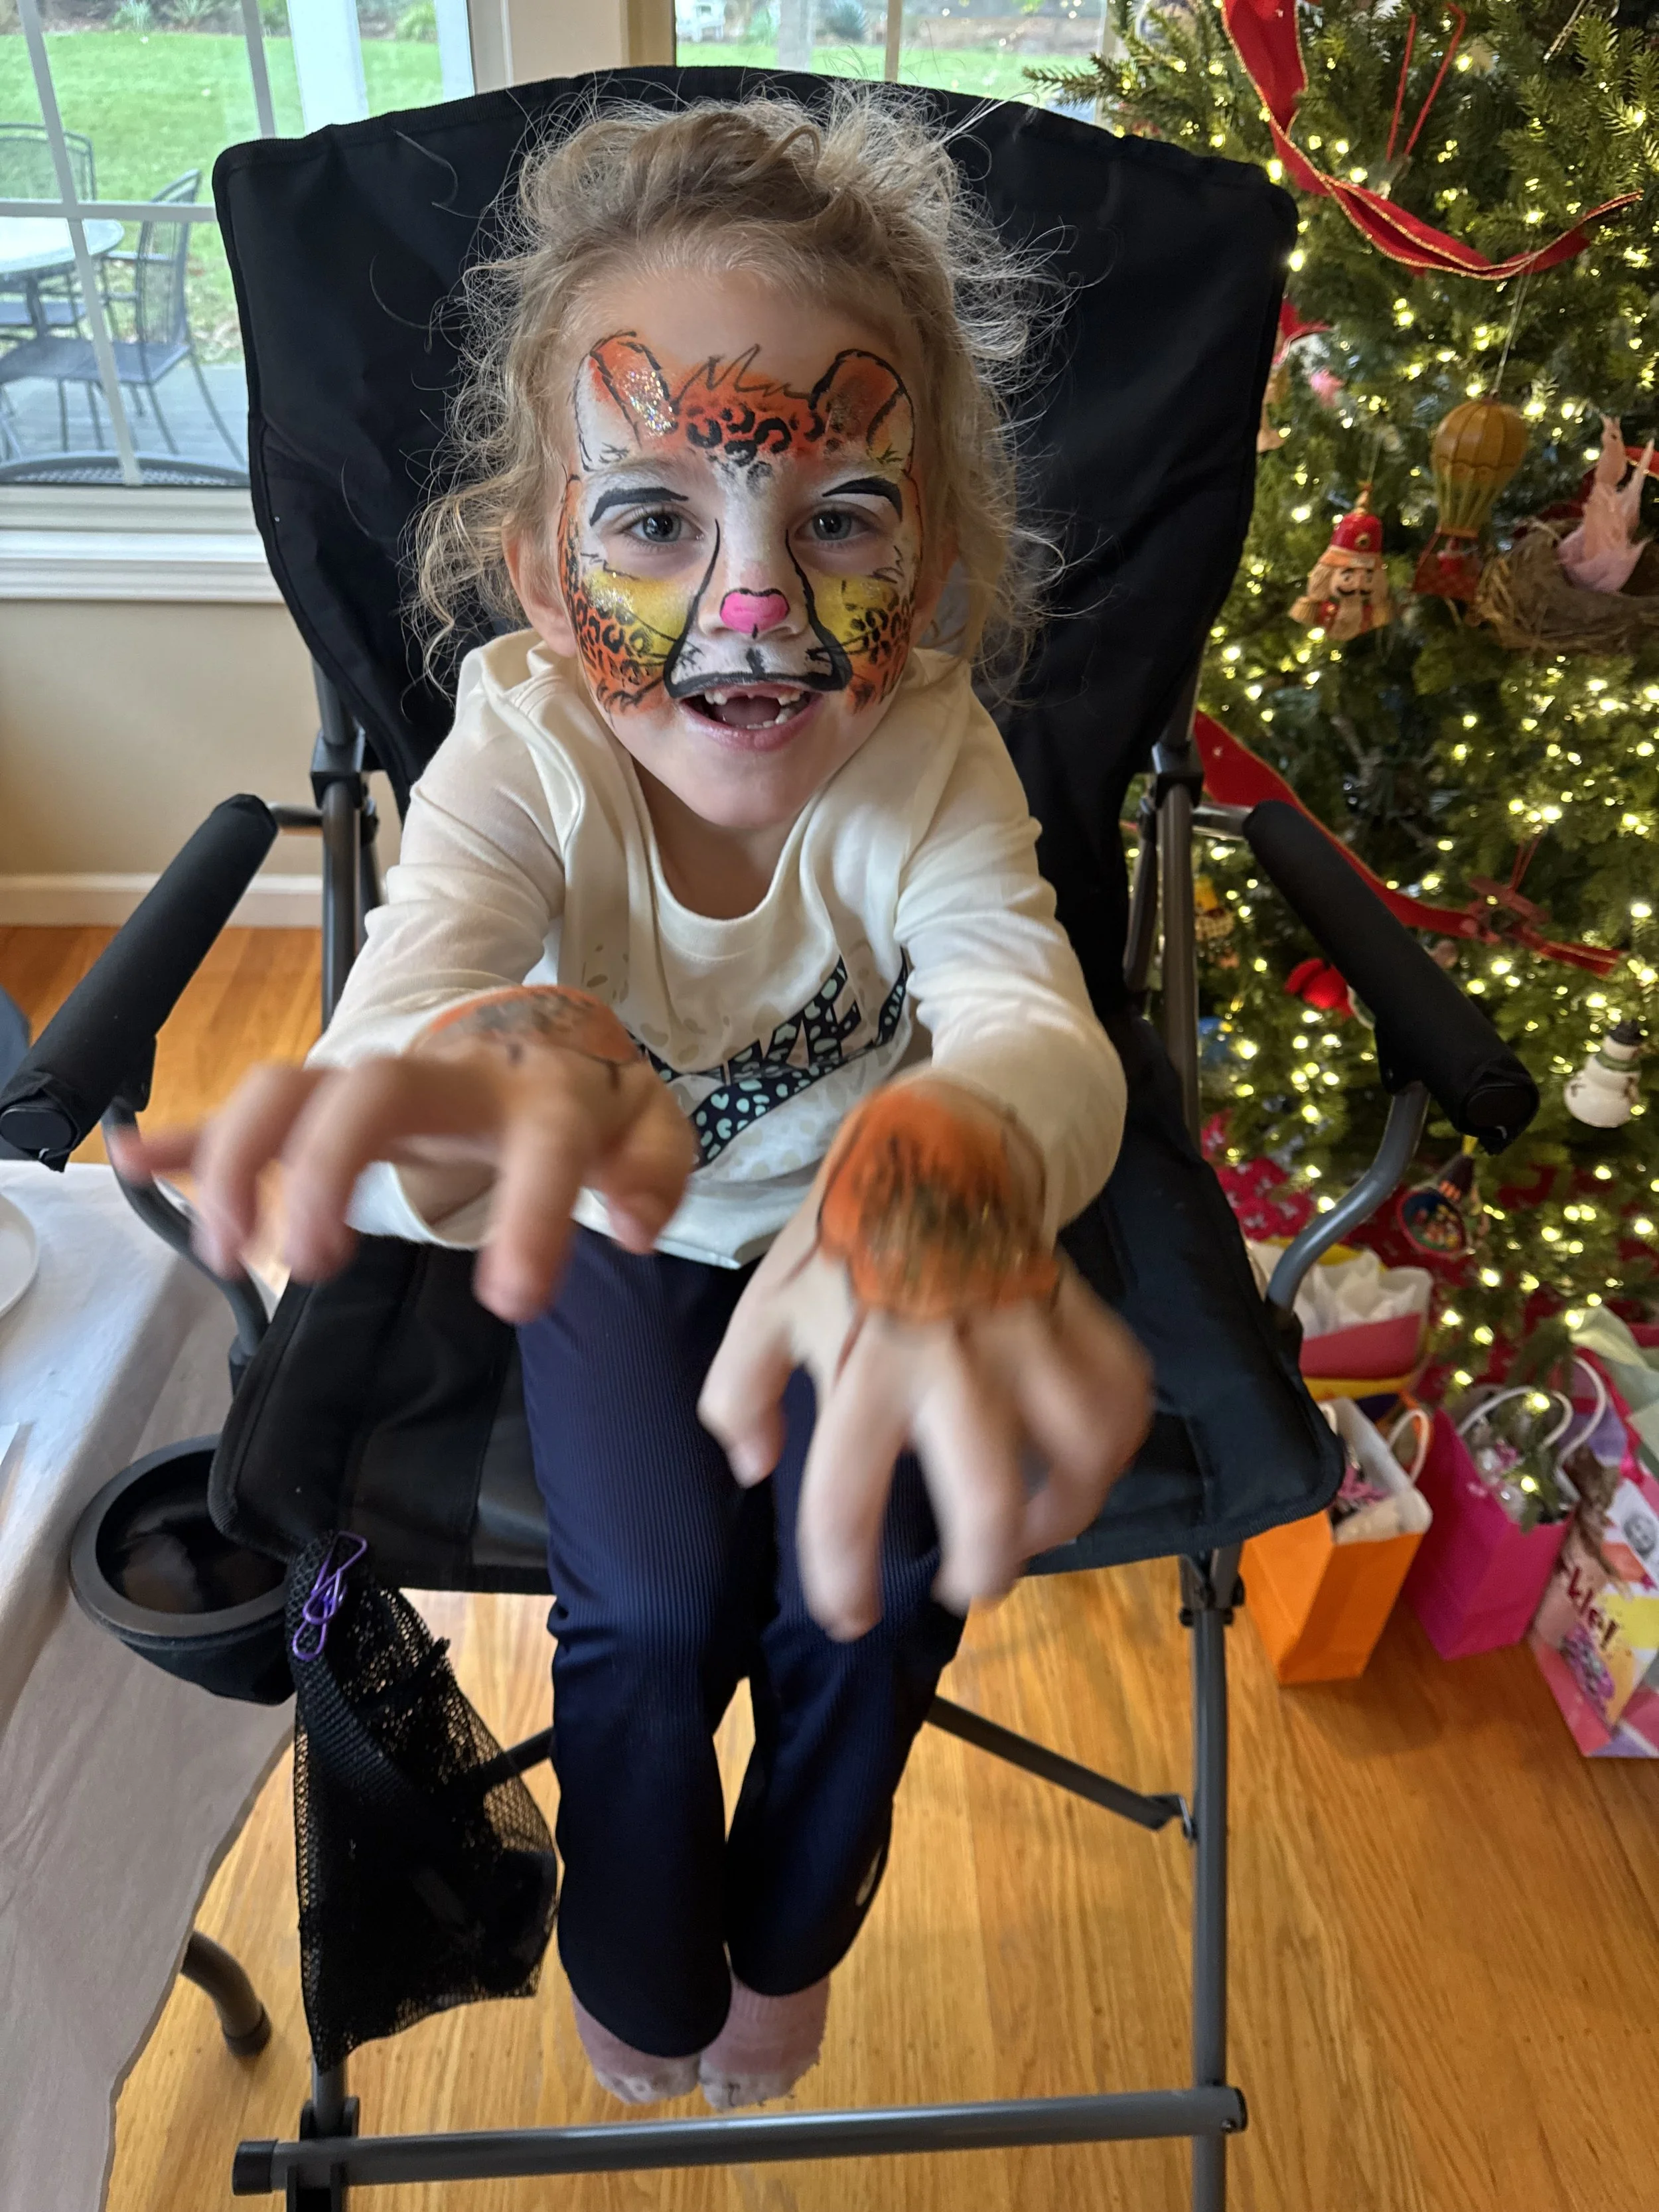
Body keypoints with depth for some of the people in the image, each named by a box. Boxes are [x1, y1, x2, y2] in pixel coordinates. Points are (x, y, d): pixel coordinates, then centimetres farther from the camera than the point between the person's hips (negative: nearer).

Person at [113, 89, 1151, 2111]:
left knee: (872, 1588, -12)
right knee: (654, 1604, -14)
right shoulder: (523, 761, -26)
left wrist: (938, 1167, -70)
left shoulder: (934, 768, -26)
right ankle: (640, 1984, 22)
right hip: (609, 1228, 0)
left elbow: (1033, 1022, -44)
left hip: (841, 1222, 1)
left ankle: (786, 1936, 26)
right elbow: (403, 997, -43)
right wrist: (503, 1074, -70)